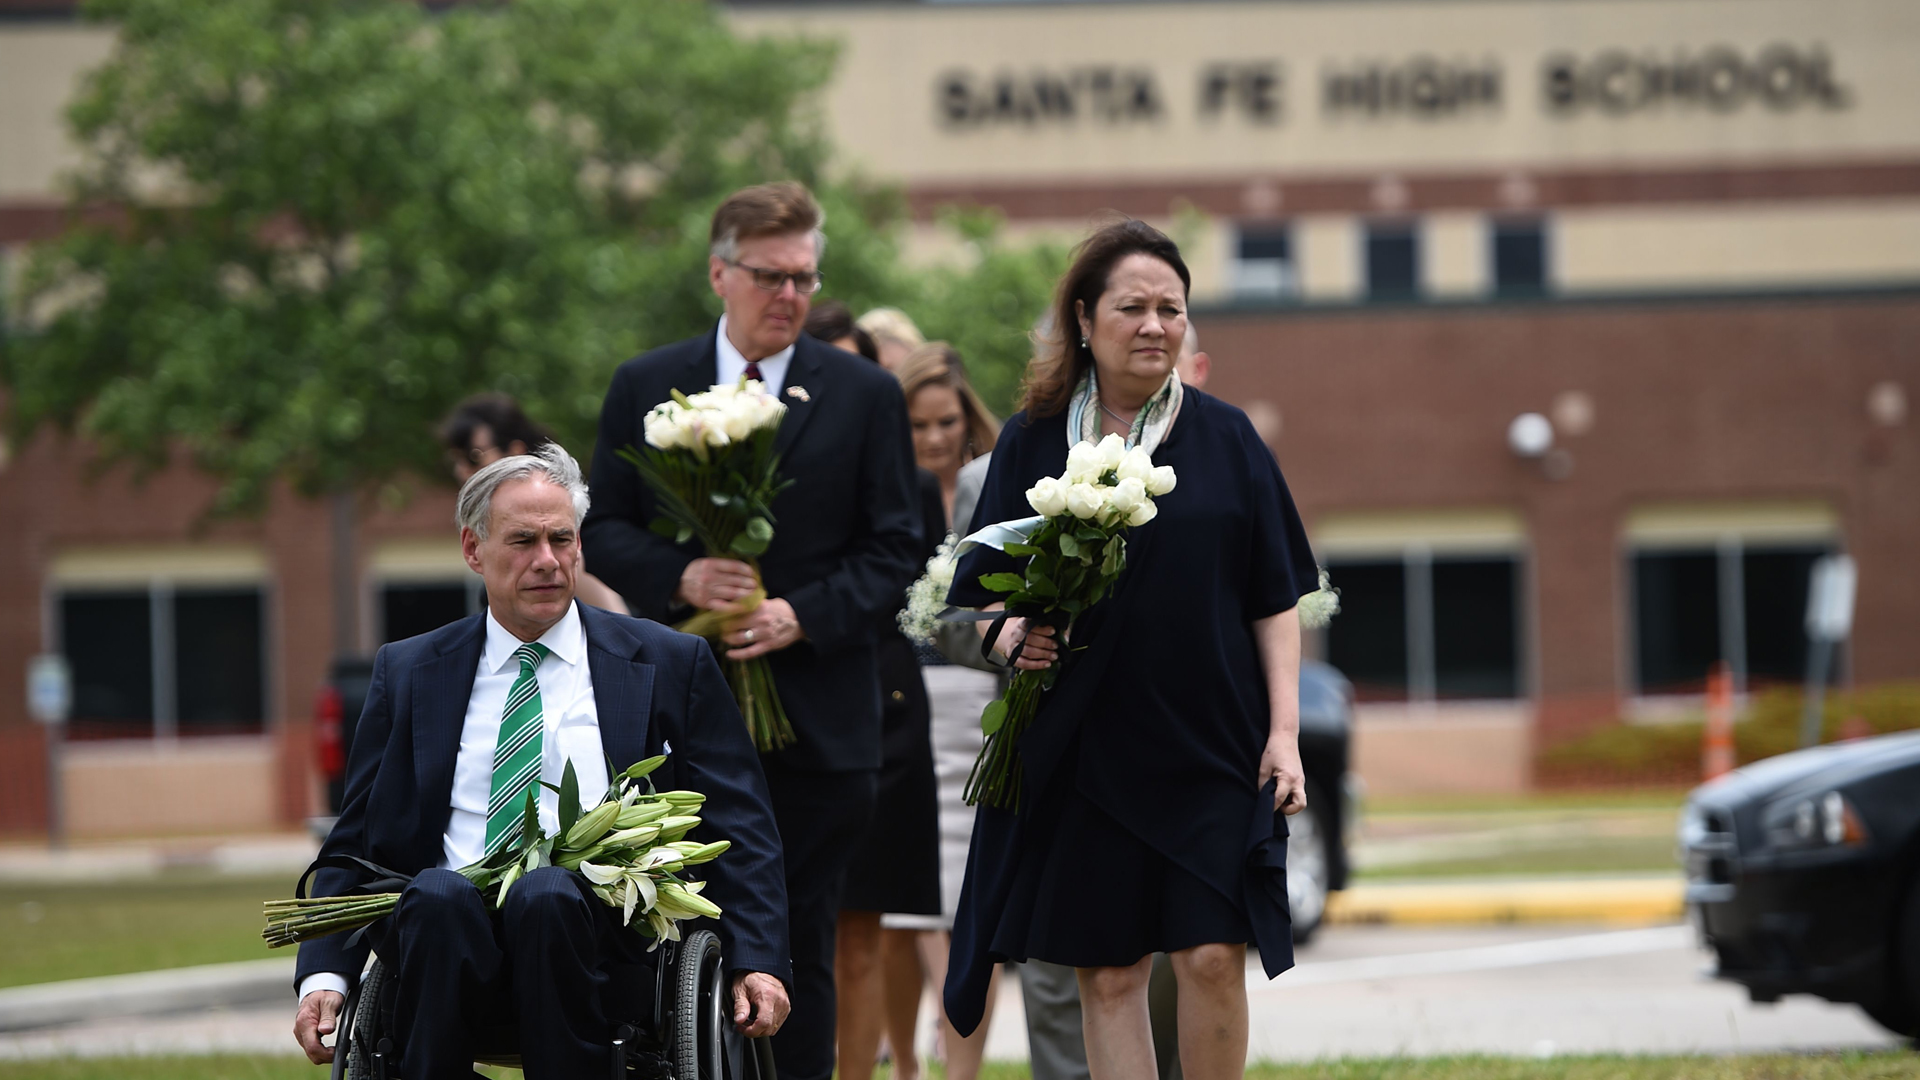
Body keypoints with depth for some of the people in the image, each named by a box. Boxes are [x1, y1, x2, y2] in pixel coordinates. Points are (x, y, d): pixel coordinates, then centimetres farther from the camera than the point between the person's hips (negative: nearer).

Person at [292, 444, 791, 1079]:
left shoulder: (671, 665, 15)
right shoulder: (408, 674, 20)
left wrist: (758, 961, -3)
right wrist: (325, 975, 1)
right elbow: (354, 842, 18)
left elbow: (740, 830, 13)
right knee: (440, 895, -35)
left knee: (546, 896, -36)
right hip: (447, 931, 1)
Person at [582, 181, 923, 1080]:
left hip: (817, 720, 0)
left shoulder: (865, 395, 5)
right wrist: (681, 577, -13)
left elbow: (896, 548, 3)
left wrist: (804, 615, -12)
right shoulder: (646, 388, 7)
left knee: (801, 951, 3)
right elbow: (602, 530, 6)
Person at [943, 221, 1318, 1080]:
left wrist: (1284, 729, -4)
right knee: (1108, 975, 1)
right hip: (1085, 746, 1)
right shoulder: (1032, 444, 5)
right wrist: (1011, 634, -14)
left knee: (1212, 958, -8)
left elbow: (1275, 598, 4)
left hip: (1210, 747, -1)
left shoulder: (1224, 439, 4)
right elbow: (984, 592, 9)